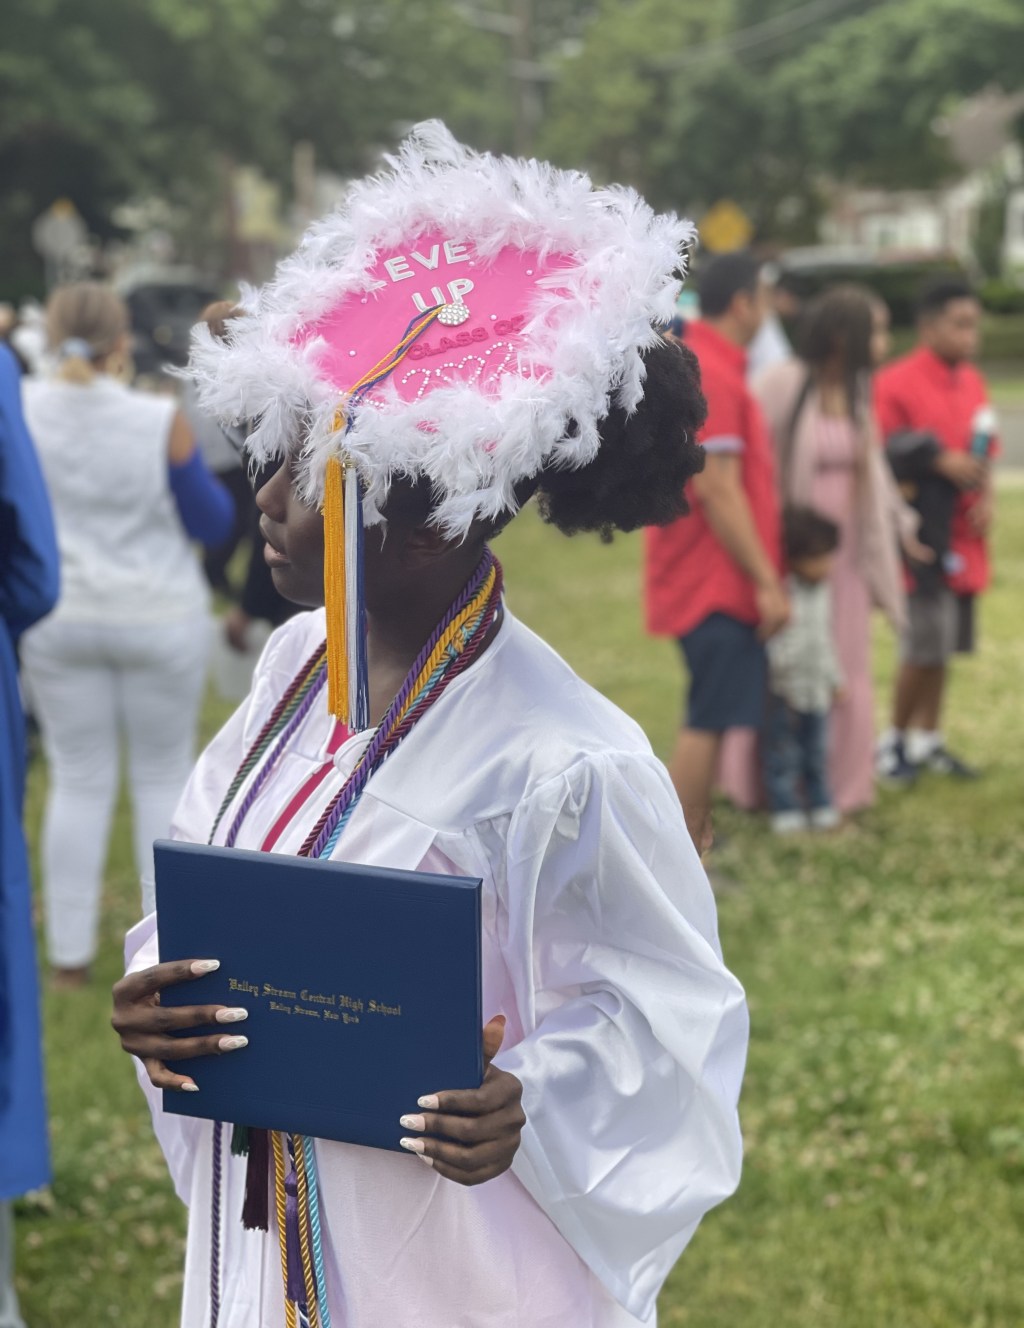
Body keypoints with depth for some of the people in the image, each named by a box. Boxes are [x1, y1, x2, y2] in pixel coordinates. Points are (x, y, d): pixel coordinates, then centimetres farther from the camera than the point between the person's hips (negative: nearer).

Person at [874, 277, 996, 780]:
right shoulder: (896, 383, -13)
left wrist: (985, 497, 1)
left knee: (944, 646, 12)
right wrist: (938, 462, -21)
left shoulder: (973, 383, 11)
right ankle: (895, 740, 10)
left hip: (963, 537, 7)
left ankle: (927, 740, 24)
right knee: (925, 647, -8)